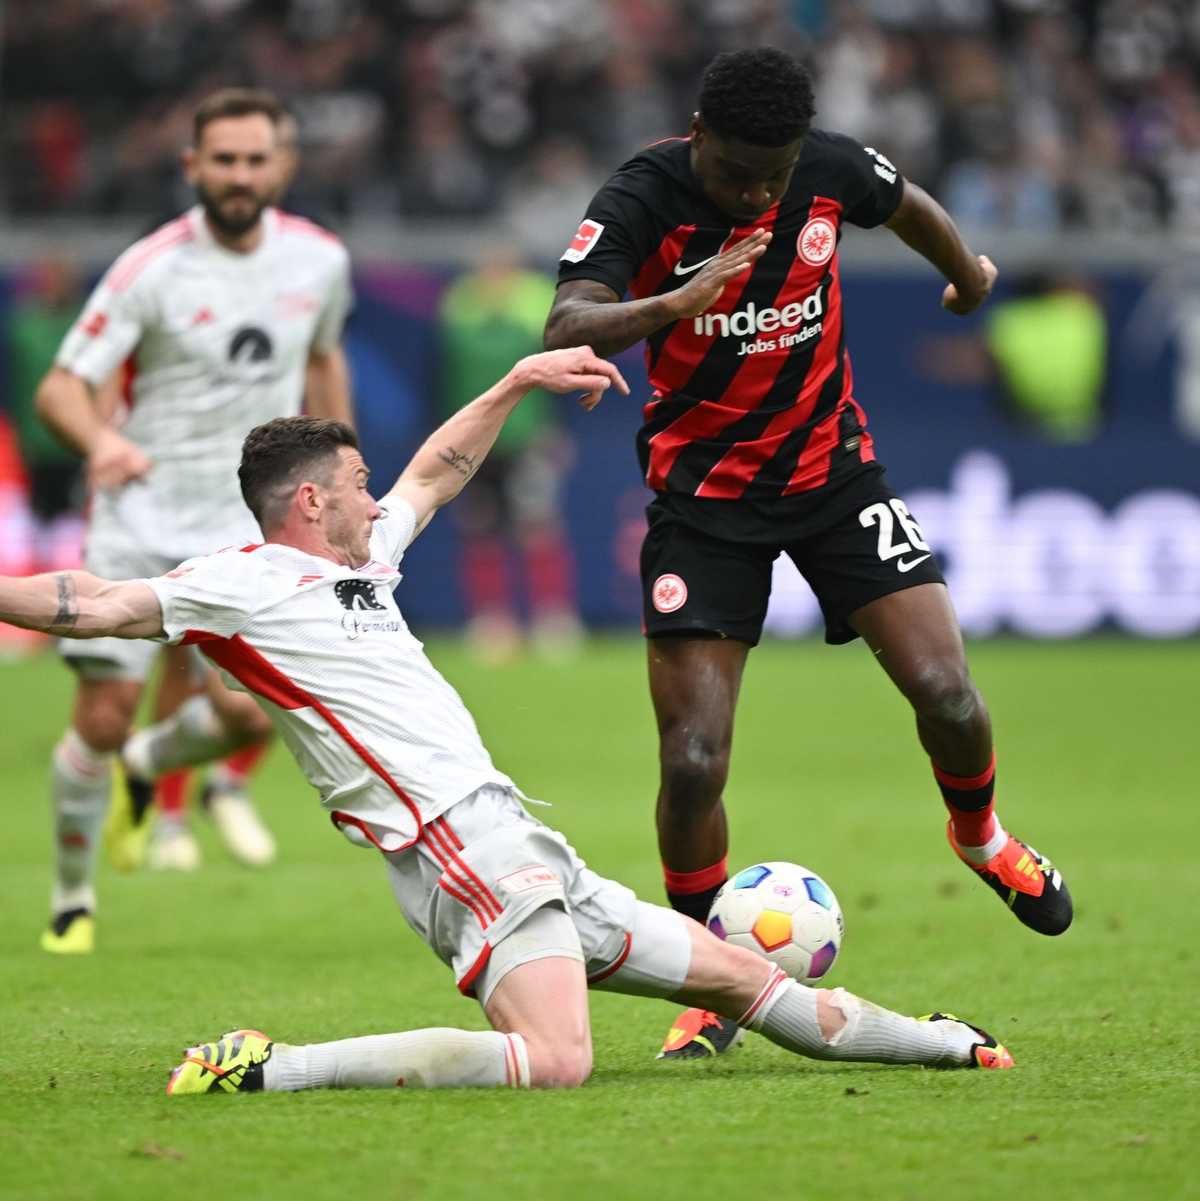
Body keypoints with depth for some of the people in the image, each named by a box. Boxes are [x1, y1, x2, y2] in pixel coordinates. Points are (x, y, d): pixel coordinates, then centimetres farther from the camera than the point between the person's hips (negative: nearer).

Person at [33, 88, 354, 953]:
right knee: (103, 718, -7)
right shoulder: (153, 270, -12)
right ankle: (73, 897, 16)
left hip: (246, 523, 2)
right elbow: (61, 387, -14)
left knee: (246, 716, -13)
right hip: (142, 517, -2)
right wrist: (100, 439, -36)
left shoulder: (319, 259, 0)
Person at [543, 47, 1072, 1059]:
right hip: (702, 496, -2)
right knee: (692, 761, -12)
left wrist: (968, 273, 34)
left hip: (832, 468, 3)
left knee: (944, 689, -11)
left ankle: (981, 838, 24)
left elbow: (909, 207, 15)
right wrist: (672, 306, -53)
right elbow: (566, 331, -36)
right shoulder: (642, 201, -20)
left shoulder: (831, 171, -10)